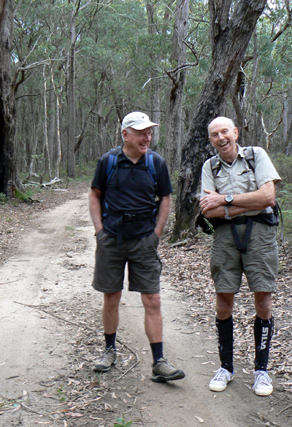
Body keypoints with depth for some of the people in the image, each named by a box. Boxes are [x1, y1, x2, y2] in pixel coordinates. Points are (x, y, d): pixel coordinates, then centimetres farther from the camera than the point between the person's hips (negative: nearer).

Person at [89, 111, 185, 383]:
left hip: (144, 240, 0)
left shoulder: (156, 163, 2)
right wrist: (99, 228, 1)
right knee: (111, 299, 9)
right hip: (111, 239, 0)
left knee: (152, 301, -3)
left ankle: (159, 363, 3)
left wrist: (156, 233, 2)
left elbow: (165, 199, 9)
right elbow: (95, 195, 9)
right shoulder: (108, 161, 0)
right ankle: (110, 351, 30)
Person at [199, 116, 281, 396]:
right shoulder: (210, 166, 10)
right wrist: (250, 203, -9)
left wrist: (226, 199, -8)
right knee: (224, 300, 3)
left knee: (263, 299, -1)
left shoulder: (256, 155, 4)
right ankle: (226, 367, 19)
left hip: (259, 231, -2)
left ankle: (261, 369, 14)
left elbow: (268, 197, -8)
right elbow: (208, 211, 0)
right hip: (225, 234, 2)